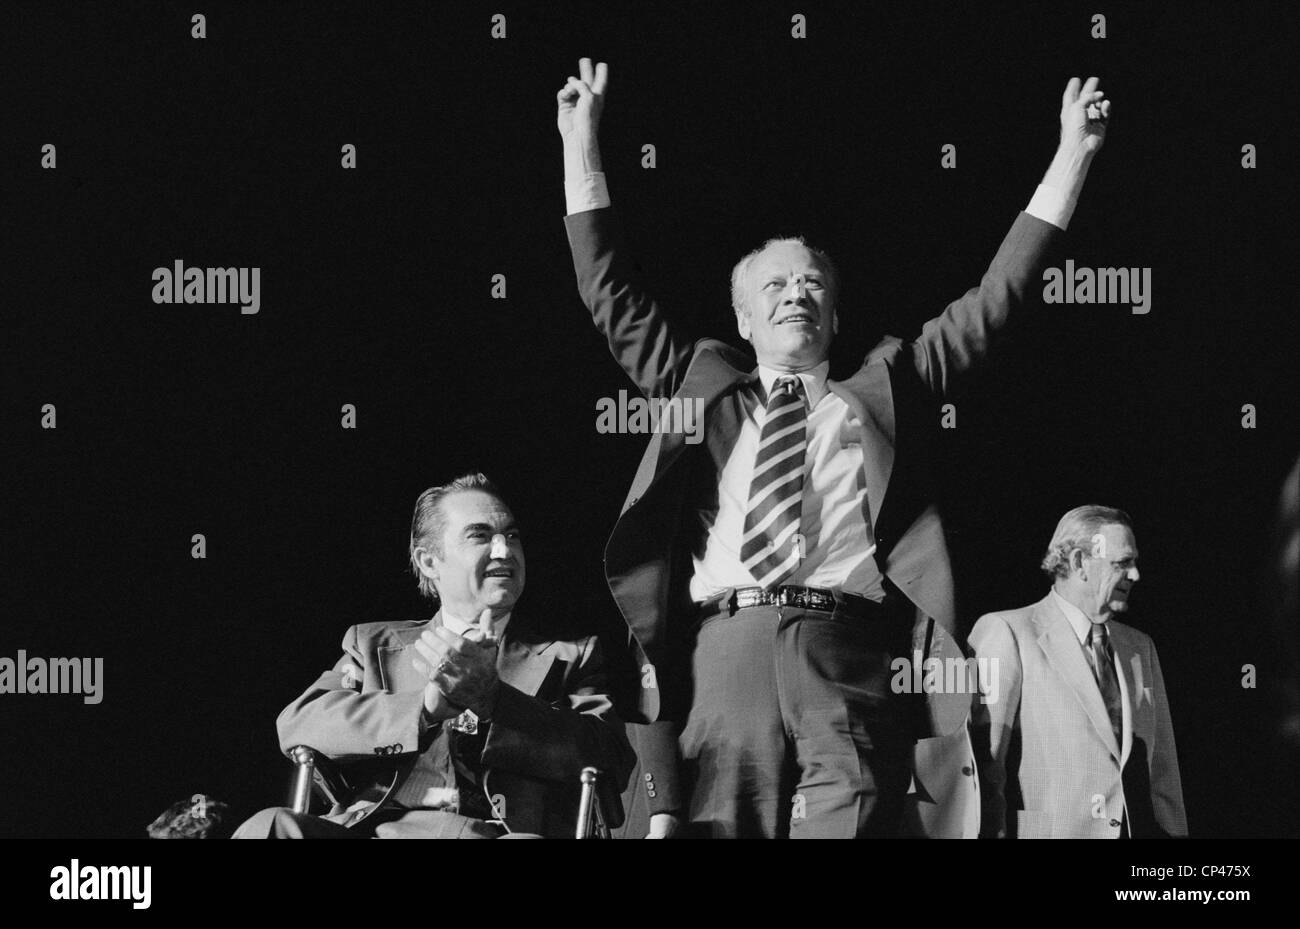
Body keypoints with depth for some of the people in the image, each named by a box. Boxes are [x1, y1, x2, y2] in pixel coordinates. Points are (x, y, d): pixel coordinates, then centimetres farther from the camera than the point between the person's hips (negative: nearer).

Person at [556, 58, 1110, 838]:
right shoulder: (705, 391, 25)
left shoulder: (881, 392, 22)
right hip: (724, 651, 1)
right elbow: (614, 299, 24)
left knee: (848, 821, -17)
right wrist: (582, 148, 21)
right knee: (719, 823, -9)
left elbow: (996, 302, 20)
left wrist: (1073, 157, 16)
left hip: (847, 655, -1)